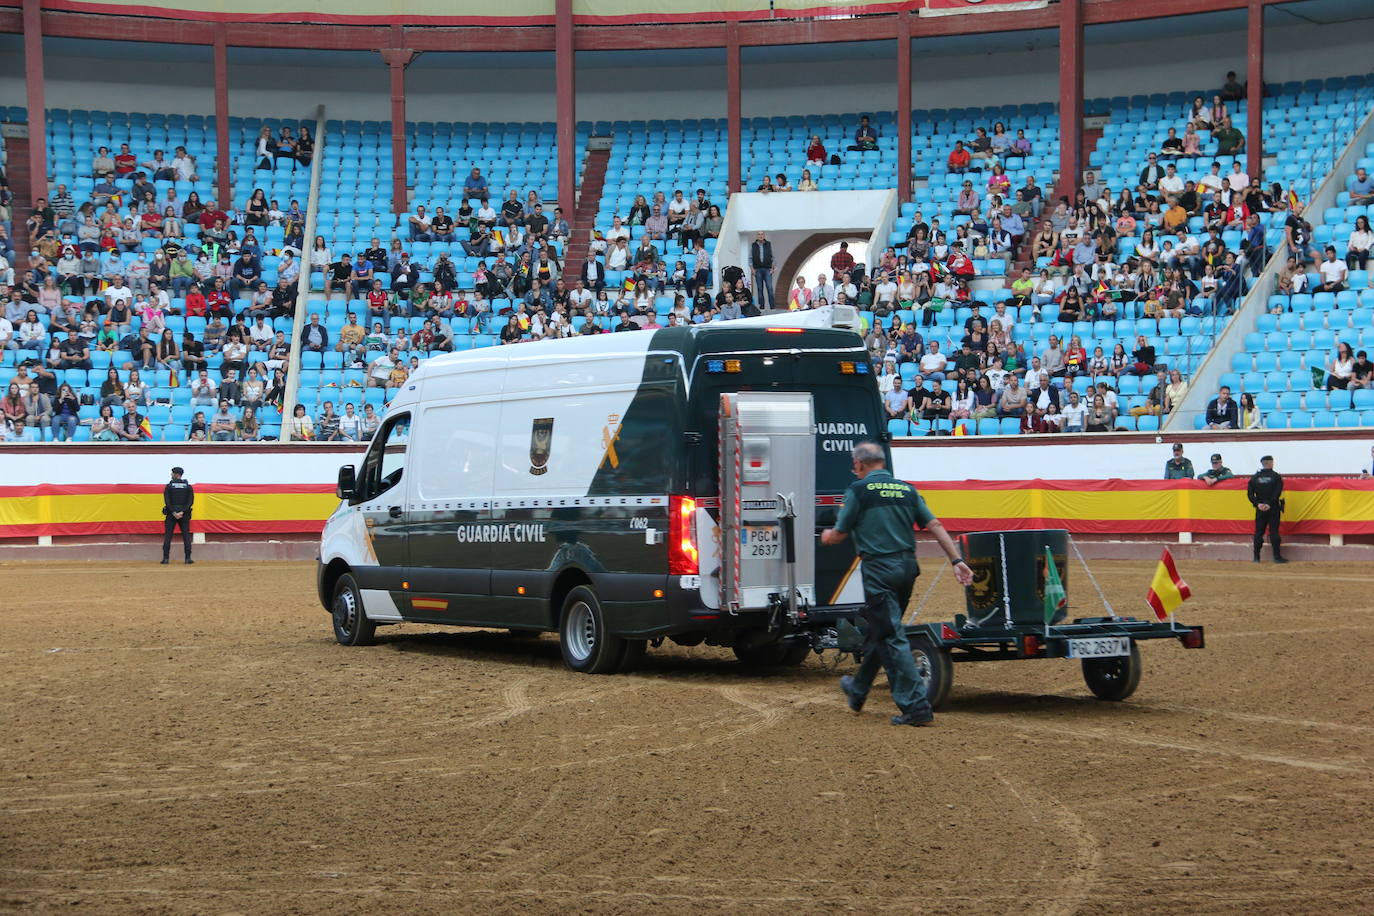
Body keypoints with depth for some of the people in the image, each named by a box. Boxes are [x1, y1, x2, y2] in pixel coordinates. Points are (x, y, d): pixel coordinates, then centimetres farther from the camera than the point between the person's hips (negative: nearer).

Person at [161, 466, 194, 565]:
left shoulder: (169, 486, -1)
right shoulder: (188, 487, 4)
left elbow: (167, 501, -10)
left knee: (167, 536, 2)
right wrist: (182, 512, -11)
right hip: (184, 515, 1)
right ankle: (188, 558, -3)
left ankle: (166, 558, -4)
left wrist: (173, 513, -12)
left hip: (171, 514, -1)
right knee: (186, 535, 4)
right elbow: (190, 501, -6)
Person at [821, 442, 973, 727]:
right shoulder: (906, 489, 11)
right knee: (878, 631, 22)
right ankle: (858, 690, 40)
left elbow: (839, 535, 2)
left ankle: (916, 707, -12)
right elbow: (935, 526, 3)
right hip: (907, 566, 7)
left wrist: (828, 536, 25)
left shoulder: (859, 490, -4)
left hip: (879, 569, -7)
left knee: (891, 637, -5)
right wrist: (956, 560, 2)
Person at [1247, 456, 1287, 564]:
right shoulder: (1276, 476, -4)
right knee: (1274, 531, -2)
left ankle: (1256, 557, 6)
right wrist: (1270, 504, -13)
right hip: (1274, 508, -2)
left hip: (1260, 509, 3)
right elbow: (1277, 493, -13)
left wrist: (1258, 504, -6)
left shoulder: (1255, 477, 4)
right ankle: (1277, 556, -3)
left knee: (1258, 532, 7)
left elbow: (1250, 494, -1)